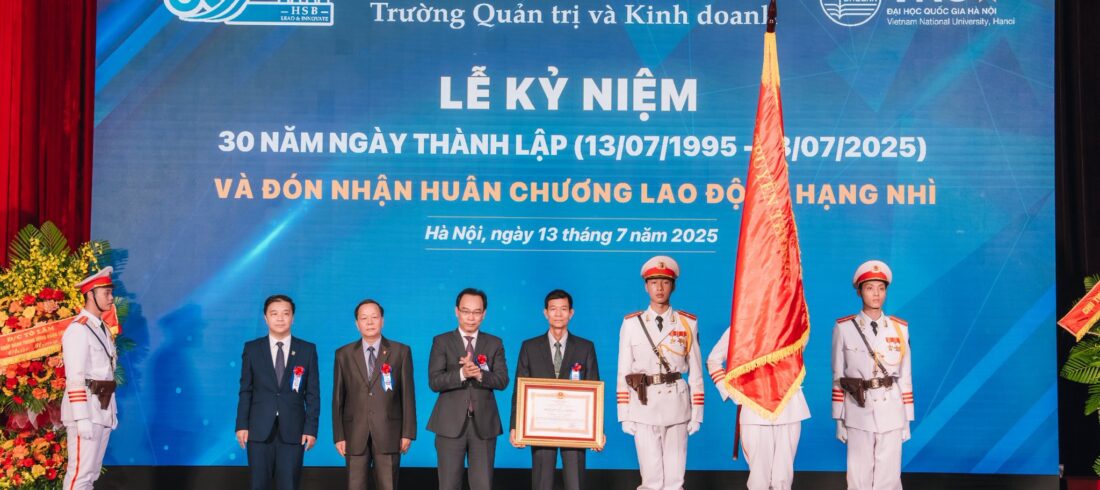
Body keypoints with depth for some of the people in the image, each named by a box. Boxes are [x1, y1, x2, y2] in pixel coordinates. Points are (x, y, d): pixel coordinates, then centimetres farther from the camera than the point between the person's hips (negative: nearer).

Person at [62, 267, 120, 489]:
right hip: (85, 408, -9)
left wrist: (112, 411, 15)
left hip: (103, 409, 9)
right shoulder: (78, 329, -12)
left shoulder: (102, 328, 15)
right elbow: (75, 378, -18)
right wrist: (82, 418, -23)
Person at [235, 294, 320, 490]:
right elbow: (245, 390, 6)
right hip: (260, 430, 0)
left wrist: (311, 428, -3)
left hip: (293, 431, 0)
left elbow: (313, 393, 3)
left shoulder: (307, 350, 4)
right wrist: (242, 425, -1)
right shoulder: (252, 349, 5)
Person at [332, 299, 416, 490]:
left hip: (388, 433, -1)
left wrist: (408, 432, -2)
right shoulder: (343, 354, 7)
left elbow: (408, 394, 3)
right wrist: (338, 436, 2)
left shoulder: (401, 351, 4)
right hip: (355, 434, 1)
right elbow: (338, 398, 7)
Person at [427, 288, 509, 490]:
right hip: (451, 423, -1)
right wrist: (462, 373, -23)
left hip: (484, 424, 1)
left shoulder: (495, 343, 9)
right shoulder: (441, 342, 3)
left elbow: (502, 380, -2)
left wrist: (480, 374, -21)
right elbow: (434, 382, -7)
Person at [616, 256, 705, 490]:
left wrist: (696, 413, 3)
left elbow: (695, 371, 5)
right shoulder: (631, 323, 3)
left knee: (675, 469, 6)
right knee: (650, 471, 3)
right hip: (643, 403, 0)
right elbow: (623, 372, 3)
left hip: (677, 401, 1)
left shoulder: (688, 323, 4)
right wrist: (625, 414, -1)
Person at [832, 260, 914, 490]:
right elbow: (837, 376, 1)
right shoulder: (844, 328, -1)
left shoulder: (900, 328, 5)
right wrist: (839, 420, 1)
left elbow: (905, 377, 8)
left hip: (891, 412, 1)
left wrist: (907, 420, 7)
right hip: (858, 411, -1)